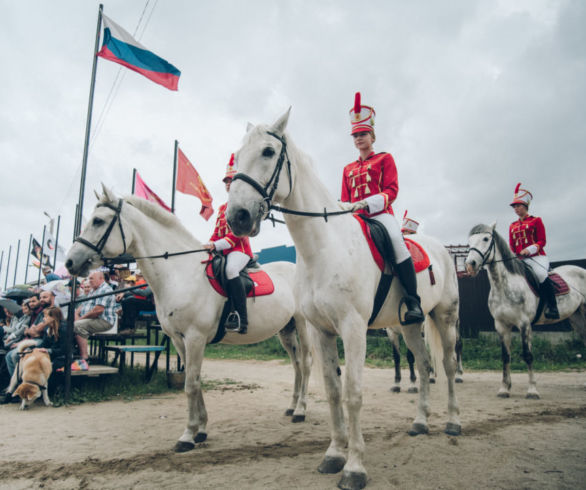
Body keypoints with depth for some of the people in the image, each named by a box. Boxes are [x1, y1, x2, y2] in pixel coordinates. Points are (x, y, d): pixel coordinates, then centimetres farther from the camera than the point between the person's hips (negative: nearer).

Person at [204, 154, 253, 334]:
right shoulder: (222, 208, 24)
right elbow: (217, 232, 22)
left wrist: (216, 245, -19)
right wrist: (208, 245, 1)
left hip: (240, 249, -9)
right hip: (223, 251, 9)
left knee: (230, 270, -36)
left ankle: (242, 319, -36)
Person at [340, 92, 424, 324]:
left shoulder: (385, 159, 12)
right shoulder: (348, 169, 25)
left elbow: (392, 190, -1)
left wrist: (366, 203, -18)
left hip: (381, 214, -5)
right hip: (356, 218, 5)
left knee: (397, 242, -32)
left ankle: (413, 302, -28)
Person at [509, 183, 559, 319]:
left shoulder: (536, 221, 5)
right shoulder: (513, 226, 18)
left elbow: (542, 241, -3)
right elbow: (512, 246, 16)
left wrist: (530, 249, -21)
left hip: (537, 256, -5)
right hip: (520, 259, 5)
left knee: (541, 274, -33)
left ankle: (552, 307, -23)